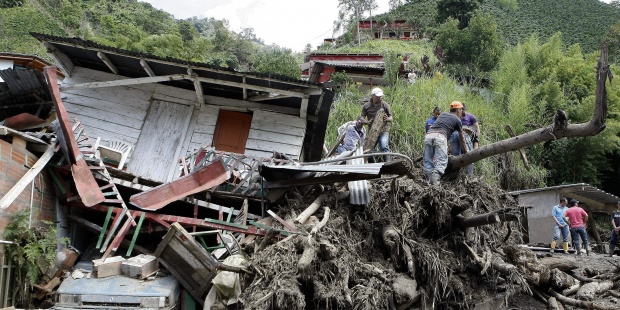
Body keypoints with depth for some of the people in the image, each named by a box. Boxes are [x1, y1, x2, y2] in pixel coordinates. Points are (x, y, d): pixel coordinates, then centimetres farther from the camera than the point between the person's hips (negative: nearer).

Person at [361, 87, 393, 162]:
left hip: (383, 131, -2)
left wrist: (387, 119, -21)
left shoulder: (385, 105, 1)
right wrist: (367, 122, -16)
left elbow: (391, 118, 4)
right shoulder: (366, 106, 4)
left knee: (384, 147, -23)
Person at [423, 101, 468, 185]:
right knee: (441, 163, -10)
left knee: (428, 163, 5)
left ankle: (429, 182, -6)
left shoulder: (442, 114, 33)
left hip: (428, 135, 5)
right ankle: (435, 184, -29)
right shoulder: (457, 119, 20)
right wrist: (465, 151, 44)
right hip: (440, 137, -5)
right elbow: (462, 138, 29)